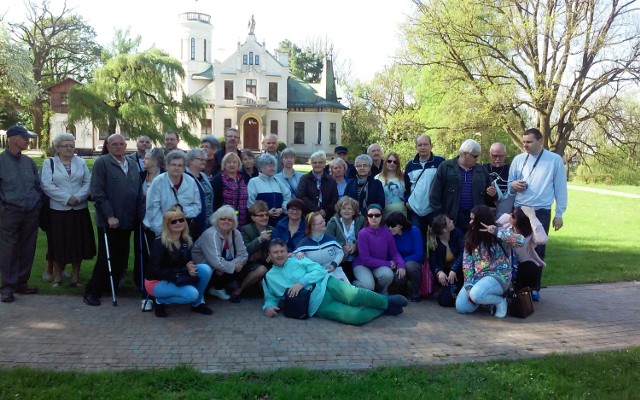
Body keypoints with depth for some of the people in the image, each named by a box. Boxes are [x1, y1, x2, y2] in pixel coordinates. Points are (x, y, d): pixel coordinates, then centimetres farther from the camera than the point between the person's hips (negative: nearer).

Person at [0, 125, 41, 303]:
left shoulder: (28, 161, 10)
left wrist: (38, 205, 10)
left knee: (28, 250, 9)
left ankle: (22, 283, 22)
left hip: (31, 213, 5)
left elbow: (38, 185, 18)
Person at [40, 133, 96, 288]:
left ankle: (75, 277, 15)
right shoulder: (49, 163, 2)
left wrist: (78, 197, -14)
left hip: (79, 210, 2)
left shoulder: (81, 162, 9)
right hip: (58, 210, -2)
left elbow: (88, 182, 1)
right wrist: (67, 198, -16)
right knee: (59, 244, 2)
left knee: (78, 244, 5)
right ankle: (57, 277, 15)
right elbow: (47, 185, -9)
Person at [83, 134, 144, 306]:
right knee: (105, 258, 0)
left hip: (127, 221, 5)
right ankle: (92, 293, 12)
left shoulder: (132, 165, 12)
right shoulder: (102, 163, -4)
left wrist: (141, 216, 5)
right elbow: (97, 193, -10)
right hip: (108, 221, -5)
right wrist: (110, 216, -15)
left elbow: (139, 193, 13)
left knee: (121, 259, 9)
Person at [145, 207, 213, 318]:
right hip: (156, 282, -6)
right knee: (192, 294, -29)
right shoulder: (159, 243, -22)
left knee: (205, 269, -17)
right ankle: (160, 301, -3)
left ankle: (197, 303, 2)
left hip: (177, 278, 6)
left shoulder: (186, 241, -3)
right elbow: (156, 271, -24)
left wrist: (189, 267, -20)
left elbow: (189, 262, 6)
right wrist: (184, 270, -27)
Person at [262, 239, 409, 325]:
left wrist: (301, 283, -14)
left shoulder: (297, 260, 10)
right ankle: (384, 309, 0)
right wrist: (268, 307, -6)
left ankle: (387, 301, -5)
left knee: (353, 295, -30)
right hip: (318, 305, -1)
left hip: (326, 285, 1)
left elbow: (319, 270, 1)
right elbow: (270, 299, 18)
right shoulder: (268, 278, 13)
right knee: (355, 316, -24)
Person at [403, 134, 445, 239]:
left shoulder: (440, 162, -3)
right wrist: (407, 201, 4)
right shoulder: (410, 165, 8)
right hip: (415, 211, 3)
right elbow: (406, 186, 16)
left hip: (435, 210, -3)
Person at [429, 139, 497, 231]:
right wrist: (440, 216, -8)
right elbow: (435, 194, -3)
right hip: (451, 218, -3)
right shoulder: (445, 167, 0)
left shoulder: (482, 171, 12)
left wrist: (492, 194, -1)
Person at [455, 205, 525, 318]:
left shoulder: (498, 237, -11)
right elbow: (467, 262, 0)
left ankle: (500, 301, -2)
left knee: (476, 294, -34)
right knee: (461, 307, -9)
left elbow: (521, 241, -28)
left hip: (499, 276, -6)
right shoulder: (470, 237, 3)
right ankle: (488, 298, 16)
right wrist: (469, 286, -11)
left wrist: (496, 231, -30)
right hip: (477, 277, 6)